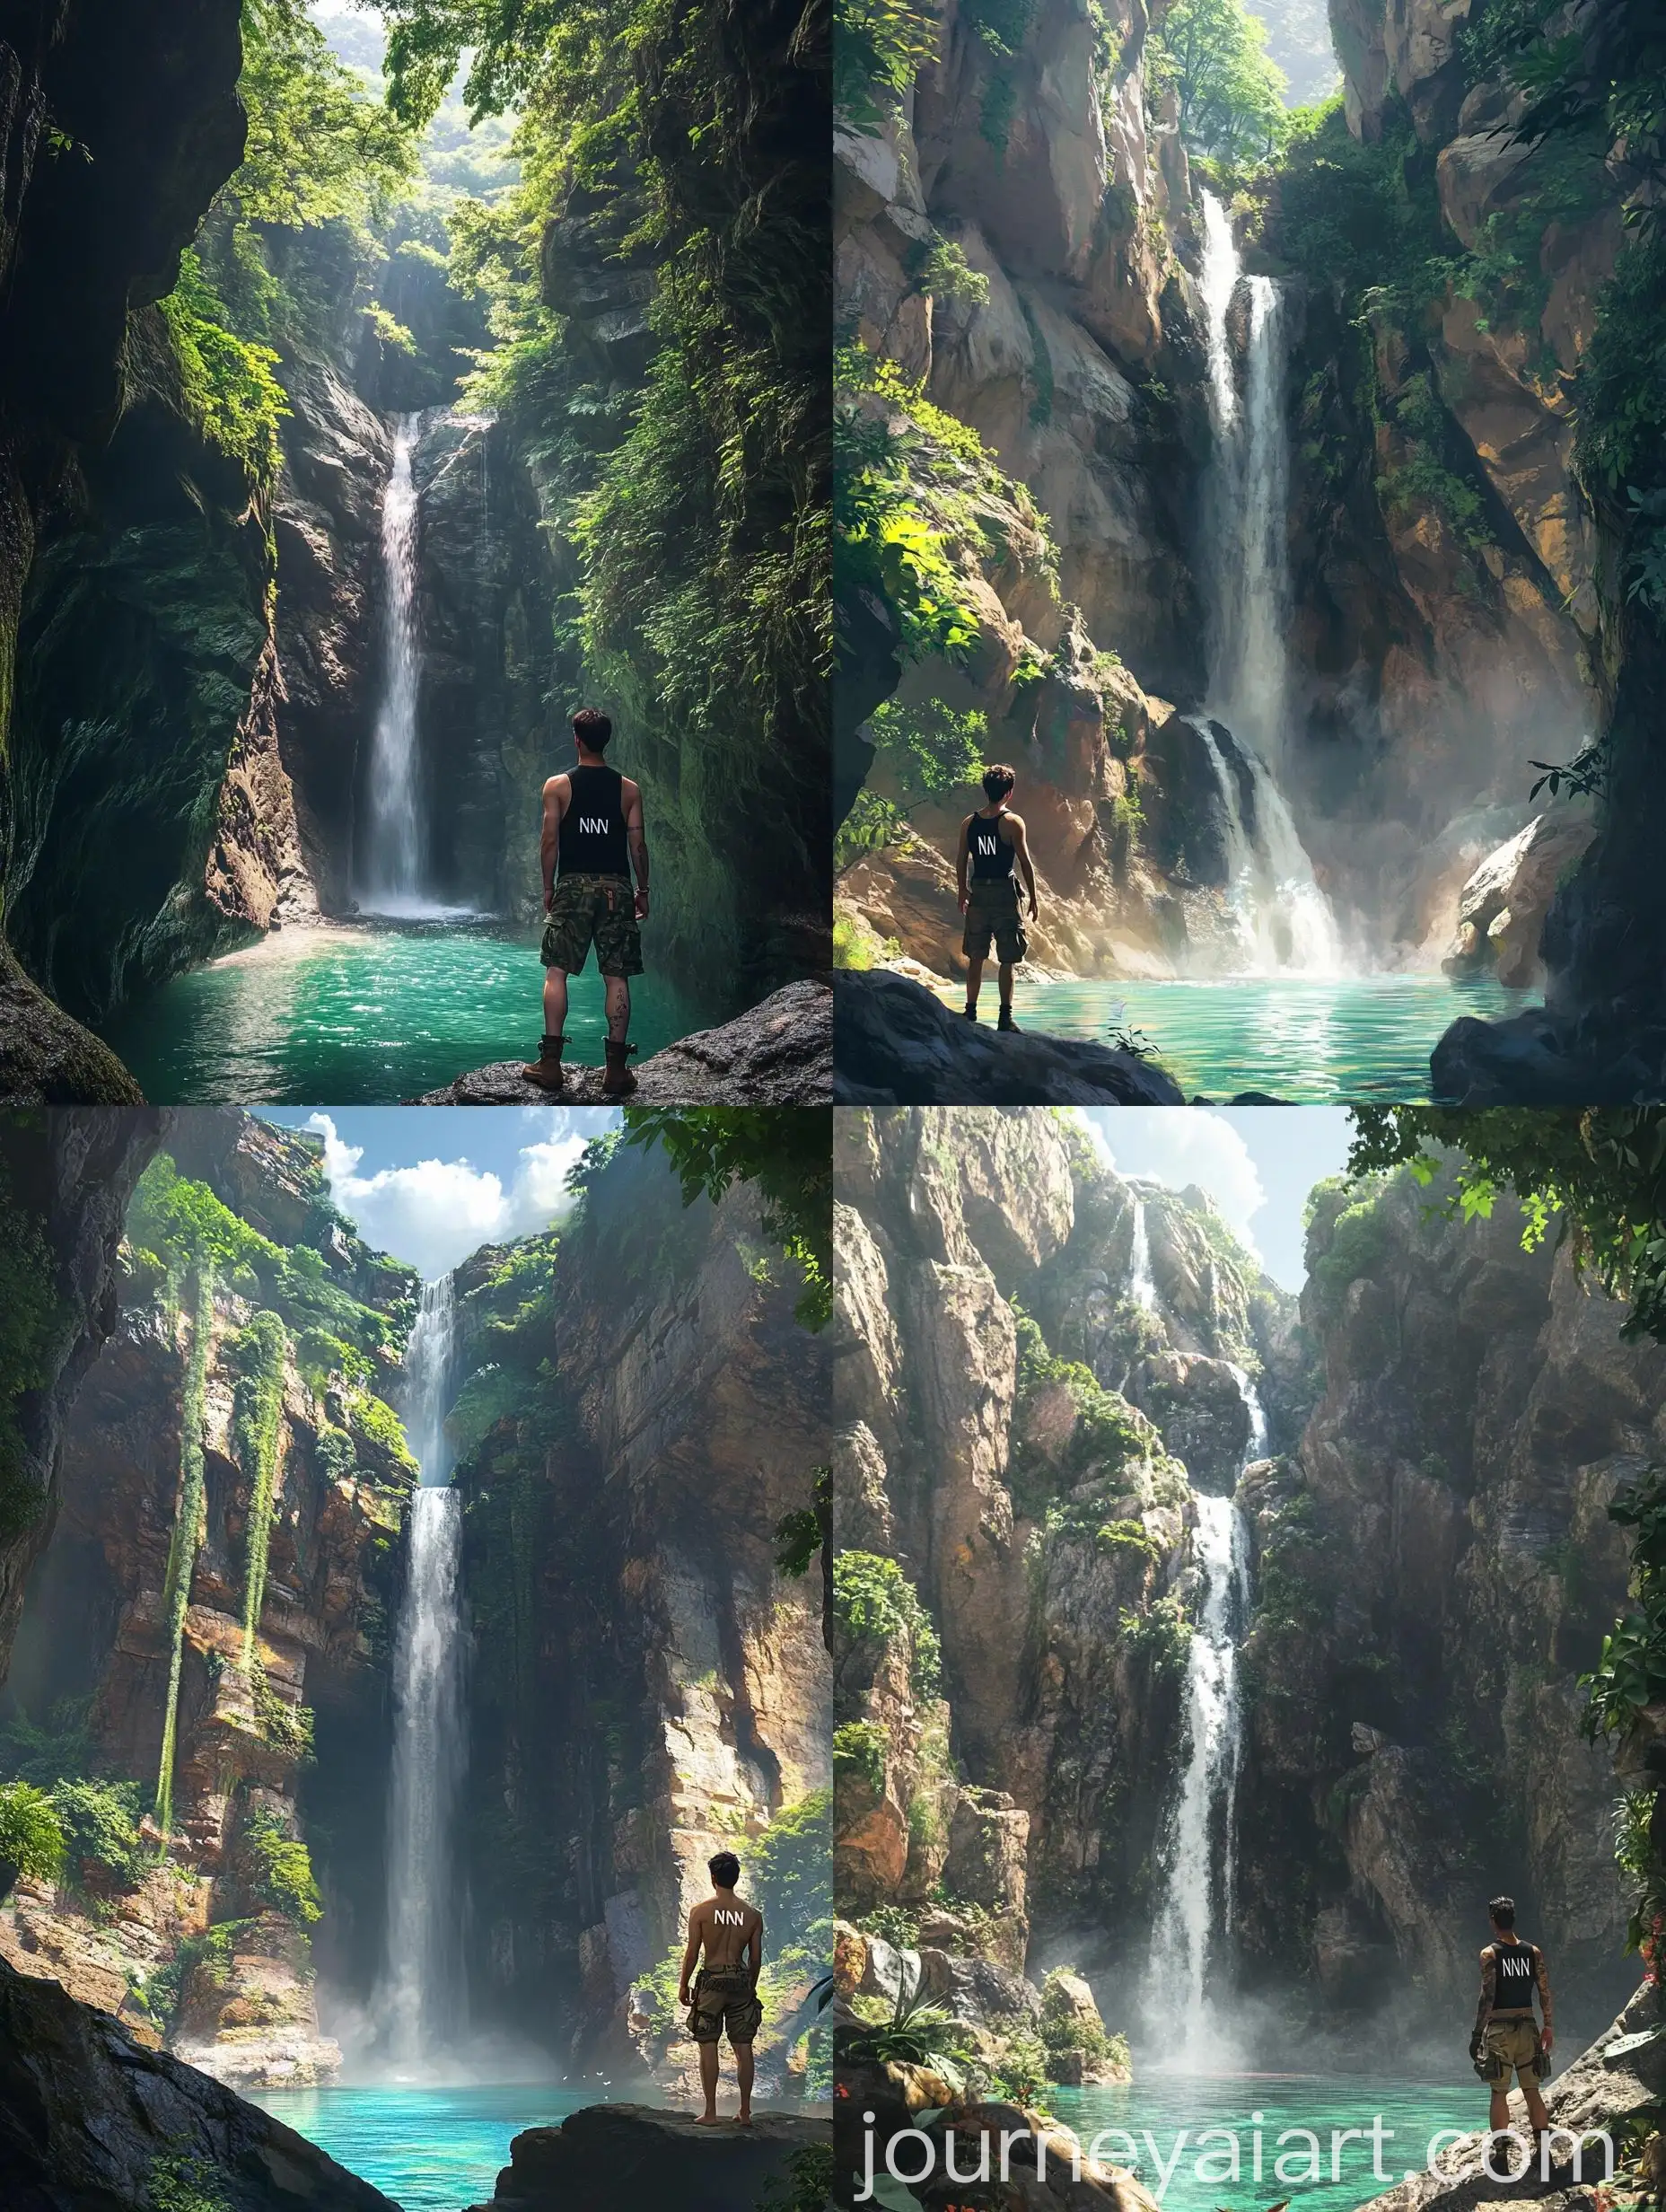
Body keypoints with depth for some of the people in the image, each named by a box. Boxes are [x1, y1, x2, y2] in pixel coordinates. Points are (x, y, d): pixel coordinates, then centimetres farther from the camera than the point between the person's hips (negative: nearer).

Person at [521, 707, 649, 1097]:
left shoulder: (558, 786, -1)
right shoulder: (628, 789, 3)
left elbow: (550, 841, -3)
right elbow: (638, 844, 2)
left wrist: (548, 888, 7)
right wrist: (643, 890, 12)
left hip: (573, 887, -1)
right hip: (616, 887, 1)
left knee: (556, 972, 5)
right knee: (616, 978, 2)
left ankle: (550, 1063, -2)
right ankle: (616, 1068, 0)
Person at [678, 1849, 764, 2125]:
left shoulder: (701, 1911, -7)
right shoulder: (752, 1914, 1)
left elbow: (692, 1953, -6)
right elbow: (756, 1957, 6)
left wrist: (684, 1986, 5)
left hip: (711, 1980, -3)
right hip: (740, 1979, 3)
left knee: (708, 2046, 3)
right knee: (743, 2047, 7)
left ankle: (710, 2112, 2)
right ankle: (745, 2111, 10)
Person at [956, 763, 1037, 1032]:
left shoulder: (969, 823, 4)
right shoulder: (1013, 822, -8)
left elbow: (961, 861, 8)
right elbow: (1025, 863, -8)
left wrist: (963, 893, 20)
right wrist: (1033, 899, -1)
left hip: (978, 892, 4)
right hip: (1005, 892, -4)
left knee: (975, 957, 12)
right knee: (1007, 960, 1)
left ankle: (970, 1012, 14)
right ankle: (1005, 1017, -3)